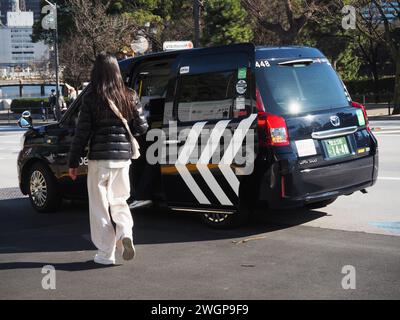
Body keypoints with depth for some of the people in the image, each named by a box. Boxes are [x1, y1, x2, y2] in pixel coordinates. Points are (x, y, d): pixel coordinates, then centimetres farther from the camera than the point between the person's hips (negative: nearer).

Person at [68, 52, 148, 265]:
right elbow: (142, 127, 2)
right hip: (123, 157, 4)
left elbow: (81, 133, -7)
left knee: (99, 205, 7)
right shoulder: (130, 96, 2)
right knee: (118, 201, 20)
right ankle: (125, 232, -5)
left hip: (100, 158, -3)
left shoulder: (91, 98, -8)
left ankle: (105, 253, 9)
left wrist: (73, 162, 0)